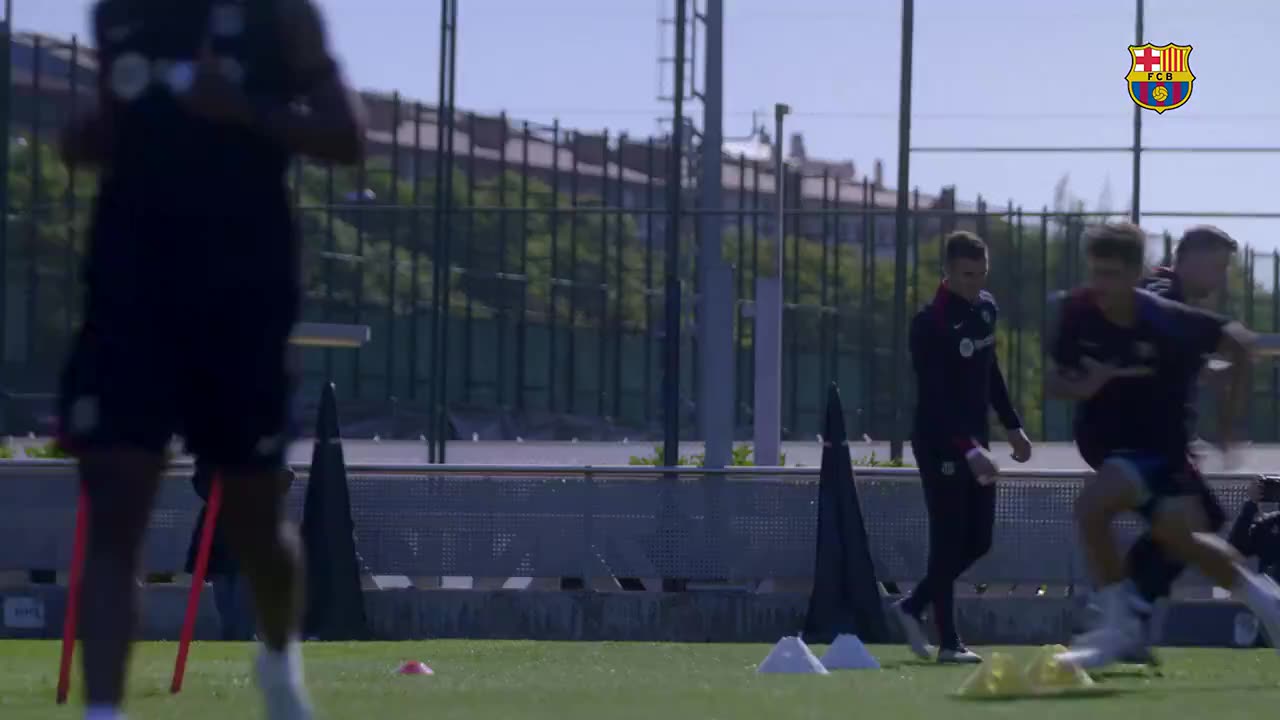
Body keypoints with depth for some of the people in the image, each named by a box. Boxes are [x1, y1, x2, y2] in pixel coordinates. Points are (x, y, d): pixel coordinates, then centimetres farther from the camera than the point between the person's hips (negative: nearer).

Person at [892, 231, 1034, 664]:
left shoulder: (986, 308, 8)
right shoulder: (930, 323, -18)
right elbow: (935, 399, -24)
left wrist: (1012, 427, 19)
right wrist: (969, 451, -32)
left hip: (974, 440, 8)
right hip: (940, 444, -8)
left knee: (977, 540, 9)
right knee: (949, 540, -6)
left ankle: (912, 607, 24)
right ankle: (949, 643, -1)